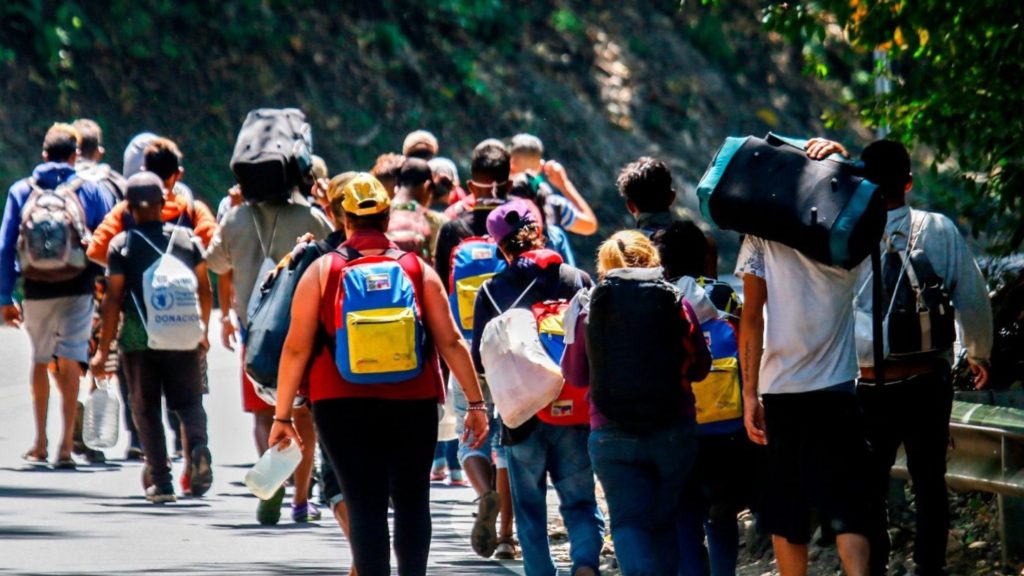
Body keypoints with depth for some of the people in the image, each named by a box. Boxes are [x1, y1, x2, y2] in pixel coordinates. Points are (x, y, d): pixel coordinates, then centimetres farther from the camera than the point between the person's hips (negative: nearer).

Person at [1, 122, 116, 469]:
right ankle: (66, 445, -11)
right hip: (77, 290, -2)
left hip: (37, 290, 2)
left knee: (40, 360, 17)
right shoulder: (93, 190, 3)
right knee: (69, 362, -2)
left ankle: (40, 443, 22)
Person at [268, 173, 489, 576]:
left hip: (343, 406, -1)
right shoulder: (419, 271, 4)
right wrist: (475, 402, 5)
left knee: (365, 504, -1)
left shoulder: (322, 272, 1)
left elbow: (297, 348, -1)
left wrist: (282, 414, 4)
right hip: (413, 405, 1)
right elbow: (450, 342, 1)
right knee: (412, 501, 14)